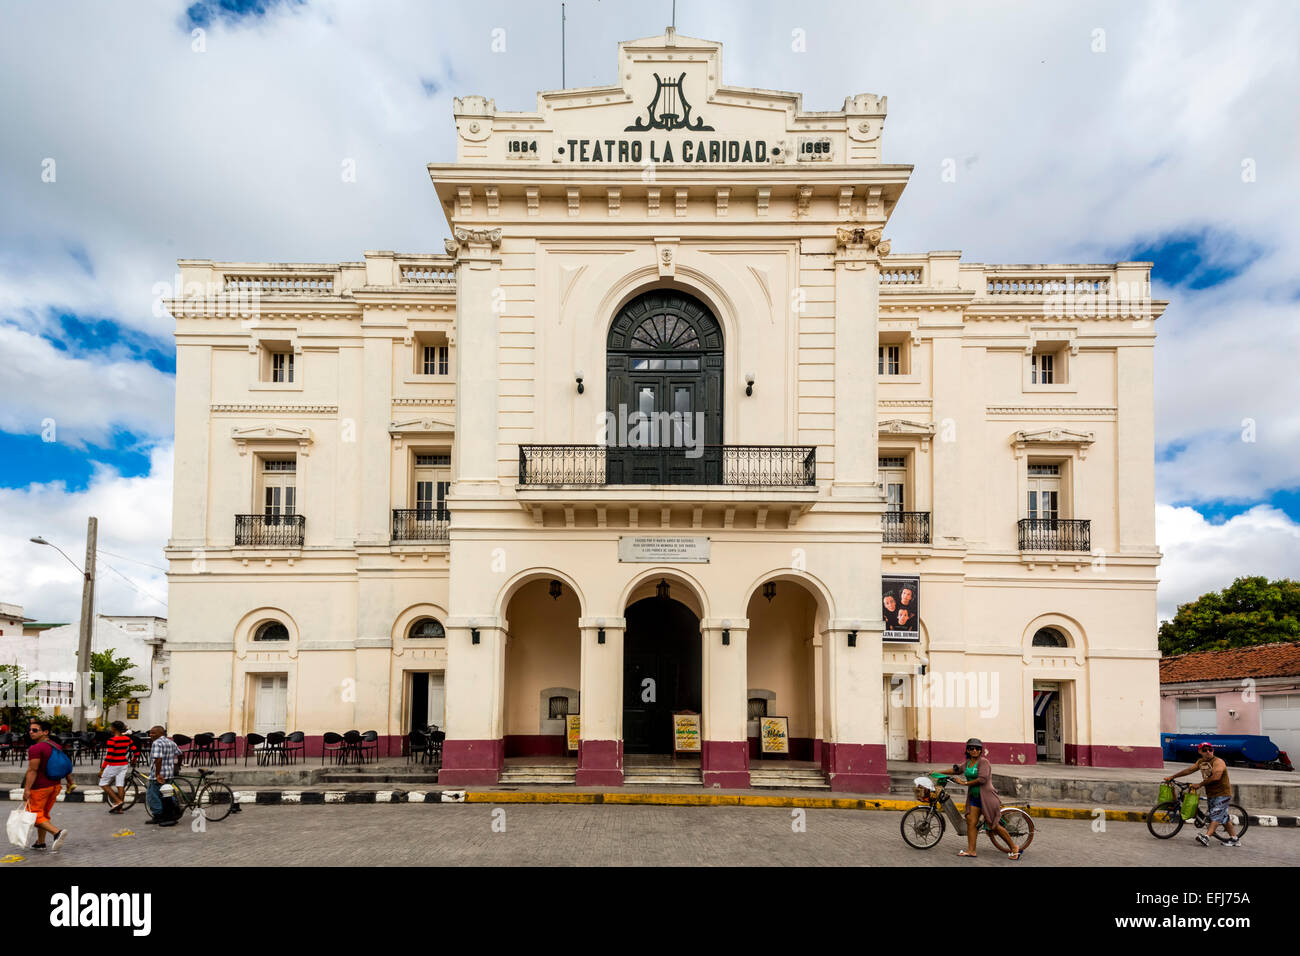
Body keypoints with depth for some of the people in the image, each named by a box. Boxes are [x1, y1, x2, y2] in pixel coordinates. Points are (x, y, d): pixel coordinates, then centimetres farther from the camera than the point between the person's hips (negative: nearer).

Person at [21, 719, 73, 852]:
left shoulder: (35, 748, -17)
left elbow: (32, 770, -23)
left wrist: (26, 790, -25)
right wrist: (70, 782, 23)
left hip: (39, 787, -8)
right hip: (55, 785, 8)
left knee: (34, 815, -2)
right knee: (44, 814, 19)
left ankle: (57, 832, -21)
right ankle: (40, 843, 25)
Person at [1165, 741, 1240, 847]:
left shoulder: (1218, 761, -16)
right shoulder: (1201, 762, 9)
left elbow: (1216, 777, -27)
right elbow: (1189, 770, 13)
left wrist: (1200, 784, -23)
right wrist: (1172, 776, 8)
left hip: (1222, 794, -9)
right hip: (1211, 795, 9)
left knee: (1216, 816, -17)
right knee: (1224, 817, 14)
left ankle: (1206, 837, -30)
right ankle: (1234, 839, 22)